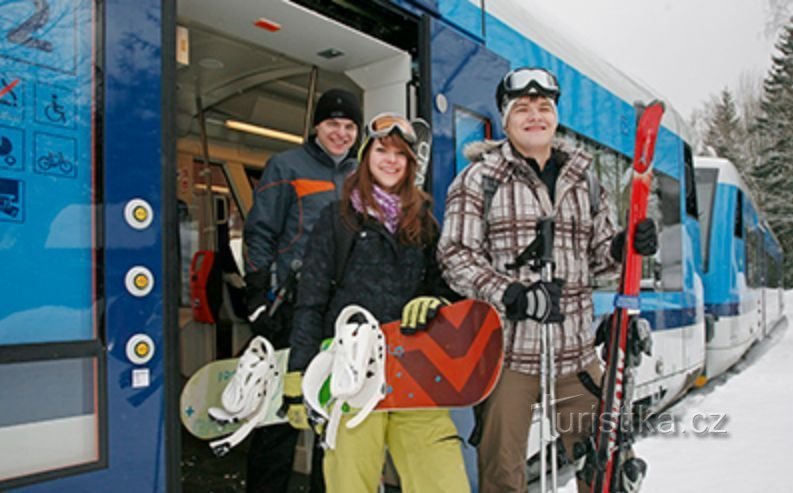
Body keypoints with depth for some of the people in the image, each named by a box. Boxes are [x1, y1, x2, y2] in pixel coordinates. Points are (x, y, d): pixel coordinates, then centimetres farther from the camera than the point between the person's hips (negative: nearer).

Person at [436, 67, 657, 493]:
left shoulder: (580, 176, 15)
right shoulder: (481, 177, -1)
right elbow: (455, 254, -7)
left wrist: (626, 246, -2)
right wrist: (513, 295, -21)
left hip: (576, 351, 5)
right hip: (508, 349, -4)